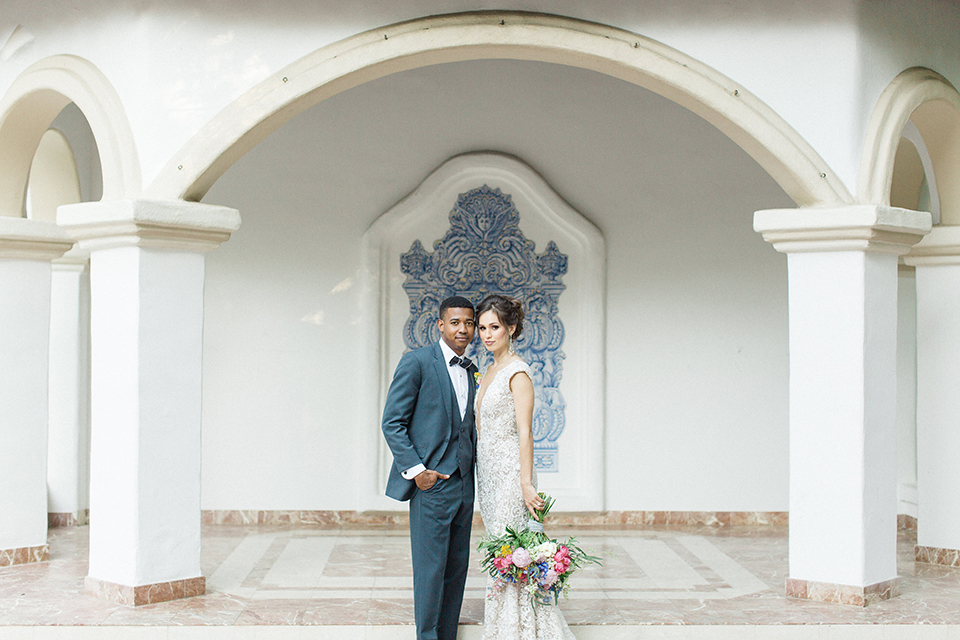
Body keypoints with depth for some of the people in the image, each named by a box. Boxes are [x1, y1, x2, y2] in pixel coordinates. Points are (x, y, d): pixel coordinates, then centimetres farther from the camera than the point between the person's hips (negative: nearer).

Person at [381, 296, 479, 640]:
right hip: (431, 483, -7)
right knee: (431, 569, -3)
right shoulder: (417, 362, -7)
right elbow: (392, 422, -9)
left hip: (464, 483, 7)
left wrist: (473, 464, 10)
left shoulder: (471, 371, 14)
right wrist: (415, 469, -14)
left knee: (457, 568, 9)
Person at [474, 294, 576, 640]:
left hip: (509, 470, -8)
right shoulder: (489, 371, 14)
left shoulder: (517, 372, -12)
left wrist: (526, 484, -20)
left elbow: (525, 432, -16)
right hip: (488, 471, 8)